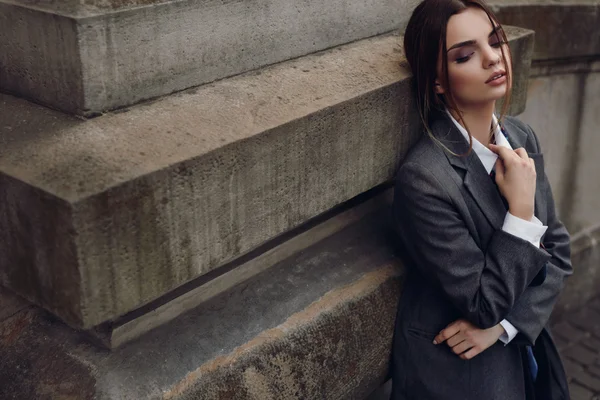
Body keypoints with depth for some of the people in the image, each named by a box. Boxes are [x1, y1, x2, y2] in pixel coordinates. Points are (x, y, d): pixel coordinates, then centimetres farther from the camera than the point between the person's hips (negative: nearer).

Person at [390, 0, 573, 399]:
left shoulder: (522, 137, -5)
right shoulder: (424, 177, -27)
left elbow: (558, 250, -2)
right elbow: (484, 306, -21)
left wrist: (503, 323, -14)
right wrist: (521, 209, -24)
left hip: (525, 347, 6)